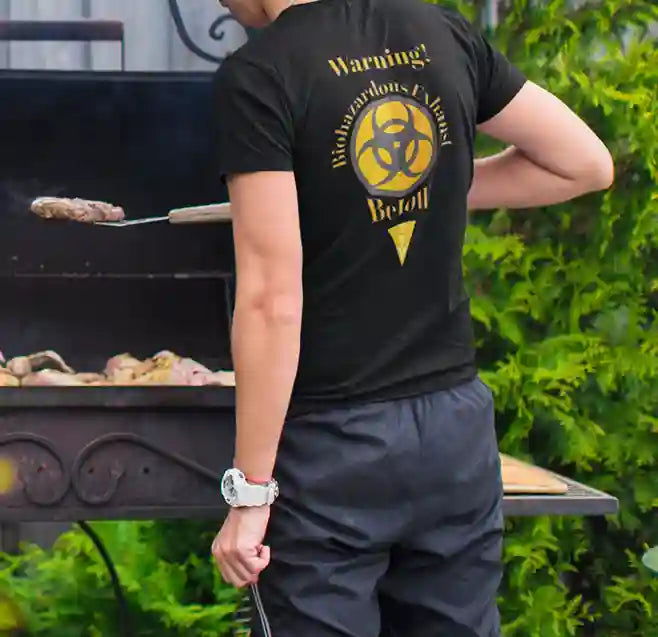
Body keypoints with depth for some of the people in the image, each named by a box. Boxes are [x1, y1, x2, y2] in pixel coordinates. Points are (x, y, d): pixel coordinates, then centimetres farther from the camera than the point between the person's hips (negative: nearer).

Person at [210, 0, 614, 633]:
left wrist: (250, 488, -13)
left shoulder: (258, 76, -14)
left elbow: (273, 299, -18)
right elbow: (586, 162, 13)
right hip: (457, 425, 6)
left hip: (332, 441, -5)